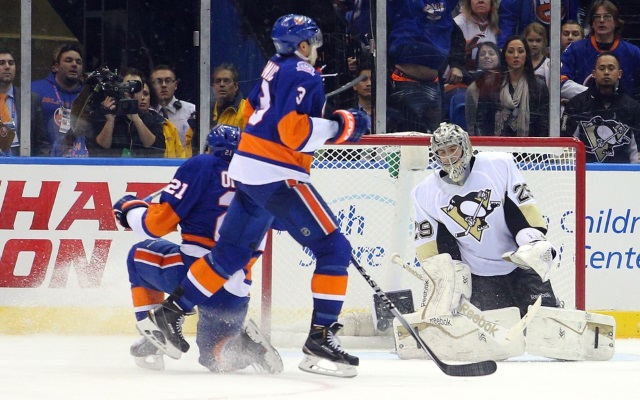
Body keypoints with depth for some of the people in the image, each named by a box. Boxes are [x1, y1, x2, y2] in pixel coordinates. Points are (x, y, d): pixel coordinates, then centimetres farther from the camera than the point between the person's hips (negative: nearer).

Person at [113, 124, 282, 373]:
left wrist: (129, 208, 17)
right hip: (236, 298, 5)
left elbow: (158, 222, -2)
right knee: (214, 355, 28)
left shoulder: (201, 165, 0)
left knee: (140, 255, 25)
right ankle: (245, 345, -6)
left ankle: (152, 343, 16)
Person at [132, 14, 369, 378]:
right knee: (334, 249, -7)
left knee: (232, 251, 19)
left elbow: (251, 111, 26)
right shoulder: (303, 75, -12)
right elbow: (293, 130, -22)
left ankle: (170, 314, 20)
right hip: (278, 177, -10)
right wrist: (339, 127, -18)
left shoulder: (276, 68, 16)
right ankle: (320, 340, -11)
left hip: (248, 170, 10)